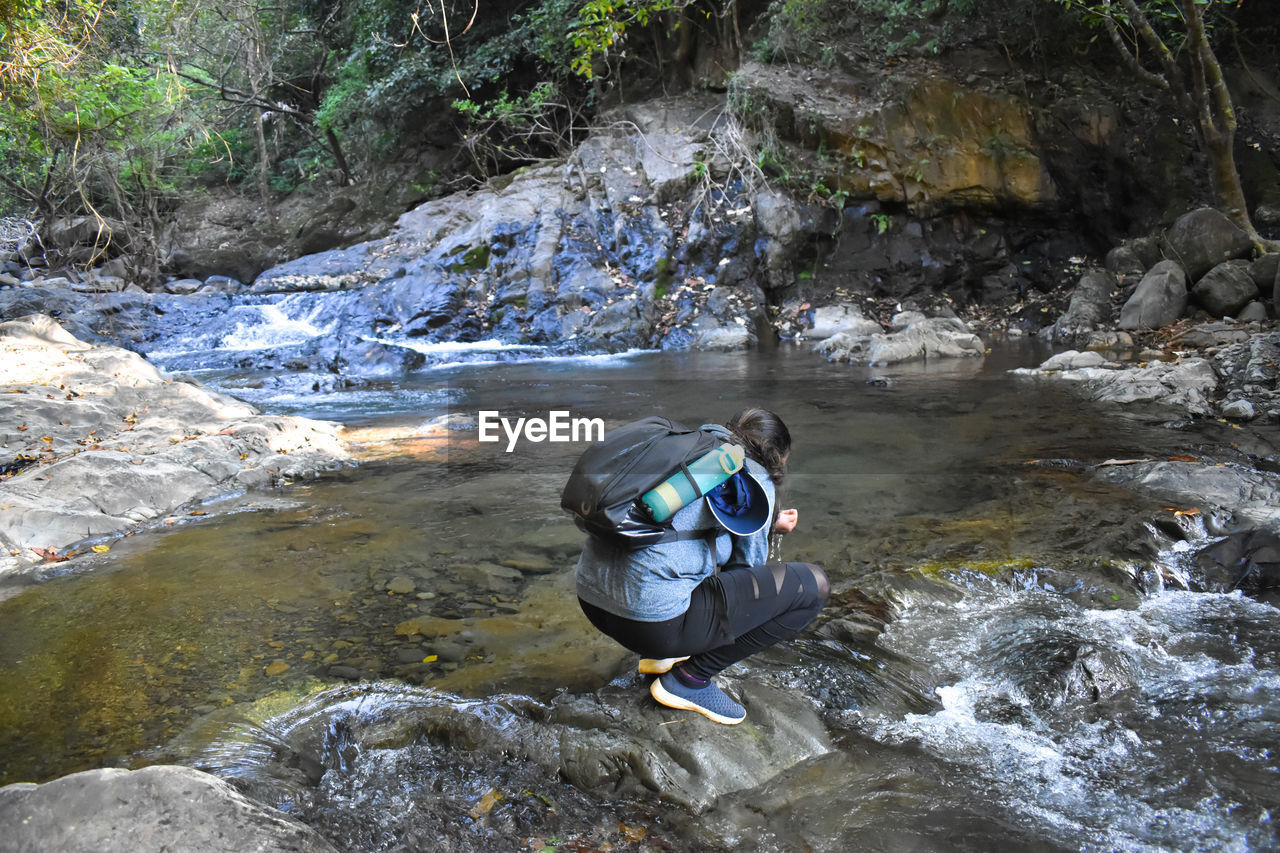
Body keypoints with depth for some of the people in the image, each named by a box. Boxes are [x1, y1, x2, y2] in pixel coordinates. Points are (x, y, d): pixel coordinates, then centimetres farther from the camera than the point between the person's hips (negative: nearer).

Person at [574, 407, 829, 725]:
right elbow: (749, 563, 9)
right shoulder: (754, 480, 0)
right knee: (811, 585, 0)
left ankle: (659, 655, 23)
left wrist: (770, 521, 45)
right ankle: (689, 680, 4)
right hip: (653, 621, -9)